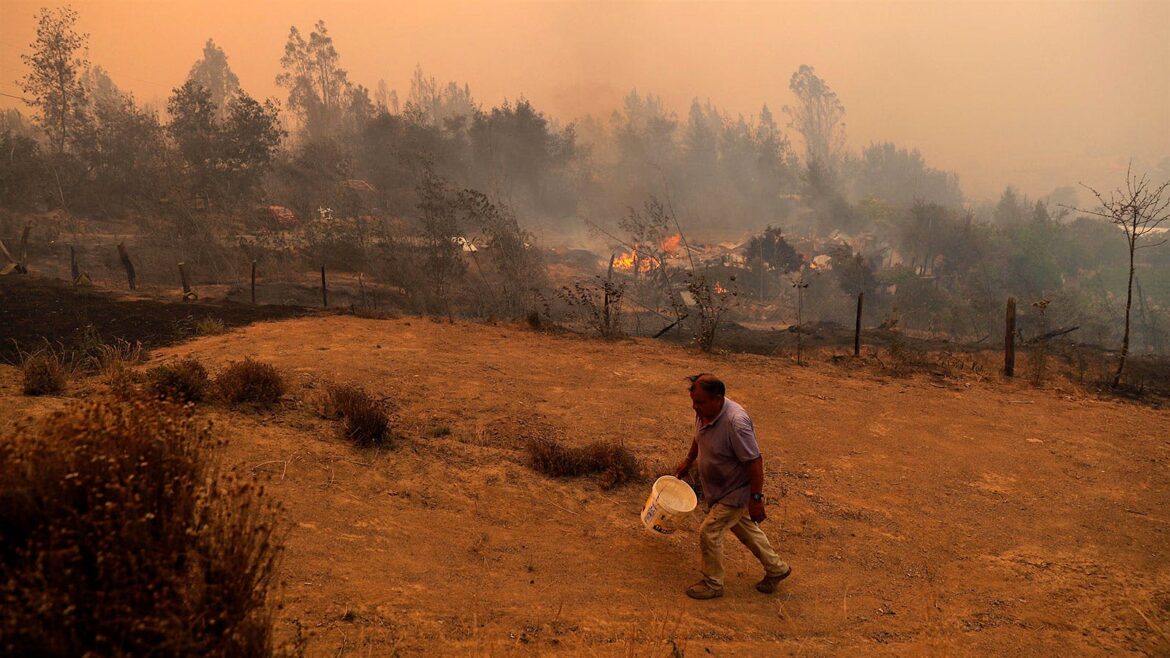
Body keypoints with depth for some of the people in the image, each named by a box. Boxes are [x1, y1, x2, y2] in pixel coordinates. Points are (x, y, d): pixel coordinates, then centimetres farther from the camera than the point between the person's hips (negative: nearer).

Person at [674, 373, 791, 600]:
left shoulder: (735, 422, -36)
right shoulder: (704, 411, -10)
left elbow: (755, 462, -31)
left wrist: (756, 499, -26)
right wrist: (688, 460, 24)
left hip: (736, 492, -9)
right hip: (719, 489, 9)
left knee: (709, 532, -3)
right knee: (746, 529, 24)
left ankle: (712, 584, 18)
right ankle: (776, 568, 43)